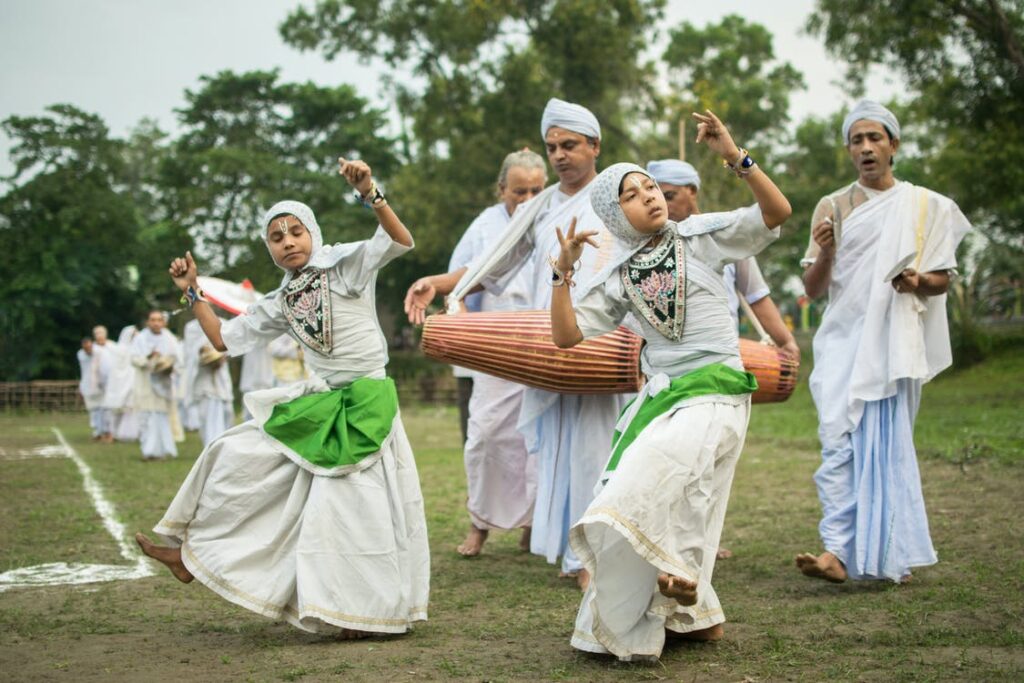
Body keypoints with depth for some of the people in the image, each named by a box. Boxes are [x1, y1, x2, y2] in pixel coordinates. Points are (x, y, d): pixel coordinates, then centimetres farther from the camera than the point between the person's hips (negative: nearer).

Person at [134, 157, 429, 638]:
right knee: (238, 454, 6)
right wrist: (192, 293, 12)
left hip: (364, 403, -7)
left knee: (343, 503, -9)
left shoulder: (346, 264, -5)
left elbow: (401, 241, -20)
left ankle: (362, 608, 5)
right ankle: (192, 552, 18)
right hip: (315, 404, 7)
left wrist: (369, 193, -33)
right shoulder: (279, 304, 12)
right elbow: (224, 338, 18)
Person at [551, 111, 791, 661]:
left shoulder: (700, 235, 0)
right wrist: (563, 272, -5)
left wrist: (735, 156, -22)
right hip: (659, 395, 6)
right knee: (666, 516, 6)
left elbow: (777, 212, -12)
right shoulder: (620, 276, 10)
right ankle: (697, 616, 25)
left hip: (714, 393, -5)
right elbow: (566, 335, 6)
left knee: (651, 483, -26)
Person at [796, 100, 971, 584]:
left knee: (888, 444, -1)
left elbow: (942, 279, 9)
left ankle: (890, 553, 8)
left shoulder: (924, 206, 7)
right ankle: (837, 550, -17)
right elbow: (813, 290, 6)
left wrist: (919, 281, -14)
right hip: (844, 339, 1)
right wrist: (823, 253, -14)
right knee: (839, 441, -12)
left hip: (894, 342, -1)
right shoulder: (832, 208, 10)